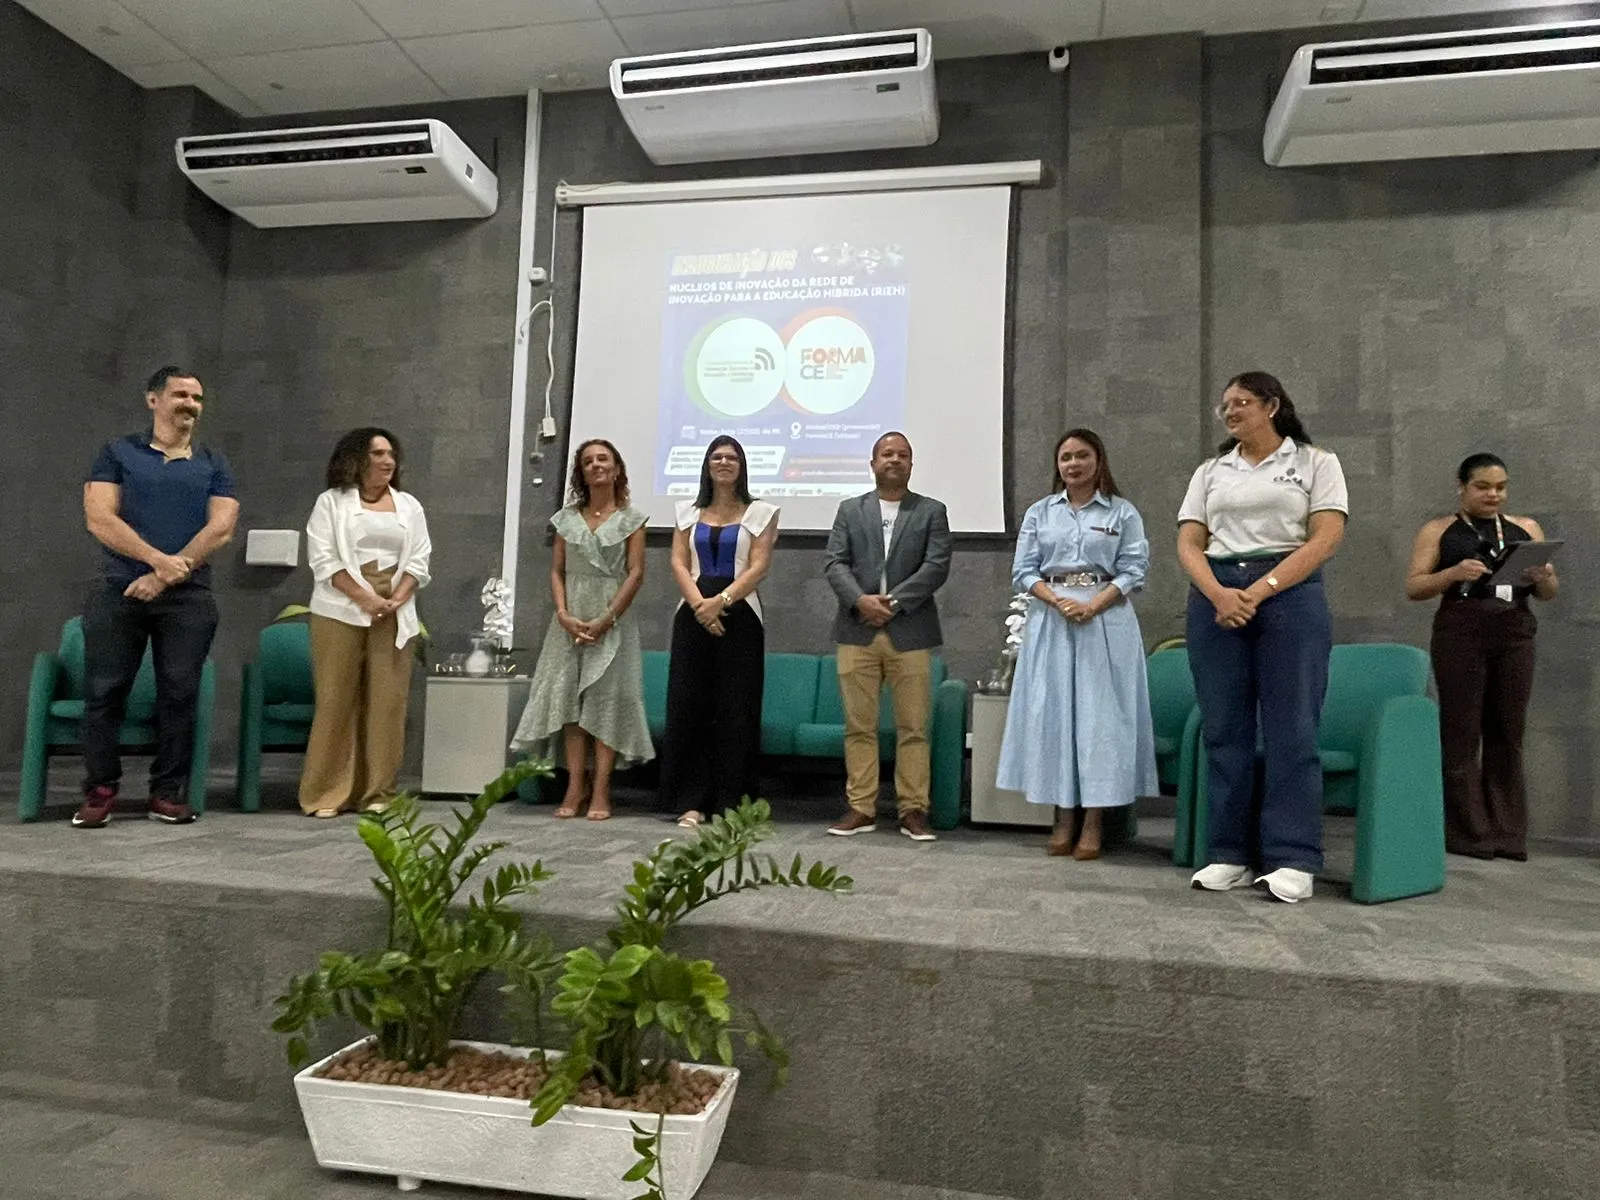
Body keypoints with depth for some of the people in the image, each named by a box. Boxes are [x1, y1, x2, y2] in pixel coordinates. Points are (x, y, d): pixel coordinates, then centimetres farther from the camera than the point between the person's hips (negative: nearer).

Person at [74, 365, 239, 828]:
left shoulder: (213, 465, 10)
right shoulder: (117, 453, 8)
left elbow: (220, 530, -2)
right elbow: (99, 518, -4)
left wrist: (166, 577, -11)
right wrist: (159, 559, -16)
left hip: (188, 598, 1)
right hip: (116, 593, 0)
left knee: (179, 694, 0)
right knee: (104, 691, 1)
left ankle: (168, 793, 10)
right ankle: (100, 791, 13)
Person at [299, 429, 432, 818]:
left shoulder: (409, 505, 15)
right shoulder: (331, 502, 5)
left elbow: (418, 560, 9)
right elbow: (323, 559, -4)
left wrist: (396, 599, -8)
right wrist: (364, 598, -15)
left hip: (394, 616, 3)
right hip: (341, 612, -3)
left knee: (387, 701, 0)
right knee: (336, 701, -2)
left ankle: (377, 792, 6)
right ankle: (326, 793, 4)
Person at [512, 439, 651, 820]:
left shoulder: (631, 519, 3)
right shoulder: (567, 518, 11)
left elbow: (635, 573, -5)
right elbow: (556, 571, 8)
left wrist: (605, 620, -13)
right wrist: (563, 614, -9)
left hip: (612, 620, -3)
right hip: (570, 620, 3)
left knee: (607, 699, -5)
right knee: (568, 697, -2)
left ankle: (600, 792, -4)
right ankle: (575, 789, 2)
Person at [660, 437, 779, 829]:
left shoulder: (759, 512, 6)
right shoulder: (689, 511, 14)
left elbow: (759, 566, -4)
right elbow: (679, 563, 5)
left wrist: (721, 600, -16)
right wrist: (700, 604, -11)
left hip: (739, 615, -2)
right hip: (693, 615, 3)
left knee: (735, 709, -3)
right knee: (688, 705, -1)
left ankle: (730, 803, 4)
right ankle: (692, 801, 5)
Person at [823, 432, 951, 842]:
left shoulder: (932, 511, 9)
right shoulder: (850, 510, 13)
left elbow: (936, 566, -3)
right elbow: (835, 564, 3)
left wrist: (893, 601, -12)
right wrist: (861, 601, -14)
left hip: (910, 633, -1)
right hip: (857, 632, 1)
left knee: (913, 727, 1)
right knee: (858, 726, 4)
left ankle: (913, 810, 9)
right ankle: (861, 809, 11)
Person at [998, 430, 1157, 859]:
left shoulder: (1123, 513, 6)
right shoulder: (1039, 512, 11)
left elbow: (1133, 570, -1)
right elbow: (1023, 571, 5)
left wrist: (1093, 605, -15)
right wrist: (1059, 601, -12)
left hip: (1105, 621, -2)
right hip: (1050, 619, 2)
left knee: (1099, 714, -3)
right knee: (1052, 713, 0)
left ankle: (1094, 822, 3)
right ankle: (1063, 820, 7)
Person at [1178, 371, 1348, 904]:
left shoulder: (1315, 463, 8)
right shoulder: (1210, 472, 17)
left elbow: (1326, 538, -4)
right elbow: (1189, 544, 7)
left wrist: (1259, 591, -15)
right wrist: (1219, 594, -13)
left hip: (1290, 595, -3)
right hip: (1215, 598, 3)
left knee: (1291, 730, -4)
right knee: (1223, 729, 2)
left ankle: (1293, 859, 1)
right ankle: (1232, 854, 9)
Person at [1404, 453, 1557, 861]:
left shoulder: (1527, 528, 17)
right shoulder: (1439, 530, 8)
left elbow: (1549, 593, 17)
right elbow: (1413, 587, 1)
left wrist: (1543, 577, -6)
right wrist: (1454, 573, -17)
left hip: (1515, 634, 3)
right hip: (1460, 633, -3)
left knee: (1507, 733, 3)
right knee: (1462, 732, -3)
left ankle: (1507, 832, 10)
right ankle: (1467, 832, 3)